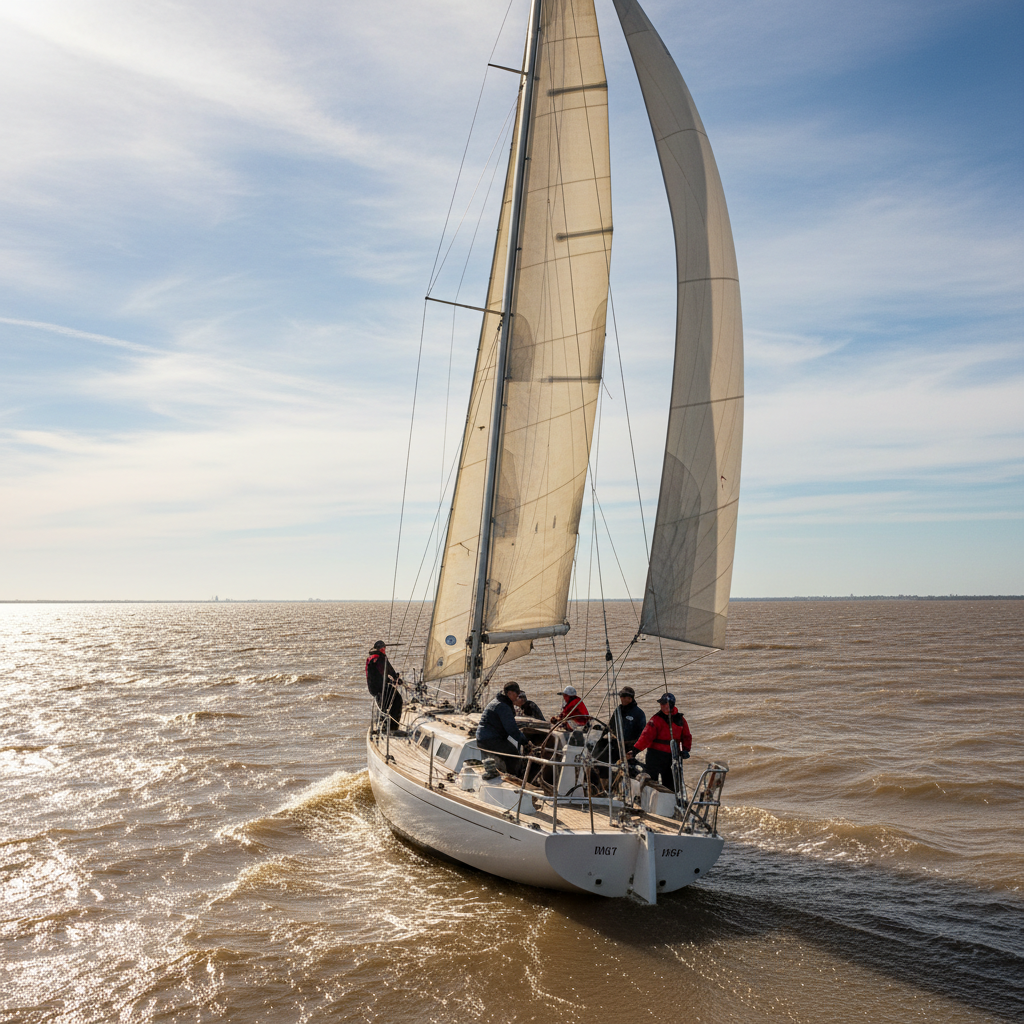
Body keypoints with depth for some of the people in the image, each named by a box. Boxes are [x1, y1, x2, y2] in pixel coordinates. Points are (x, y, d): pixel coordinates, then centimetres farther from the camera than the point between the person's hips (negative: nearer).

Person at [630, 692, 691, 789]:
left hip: (672, 756, 3)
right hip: (655, 755, -3)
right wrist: (635, 749, -23)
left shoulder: (680, 719, 5)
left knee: (669, 783, 9)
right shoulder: (656, 719, -7)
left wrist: (685, 750, 1)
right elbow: (646, 736, -14)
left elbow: (686, 737, 16)